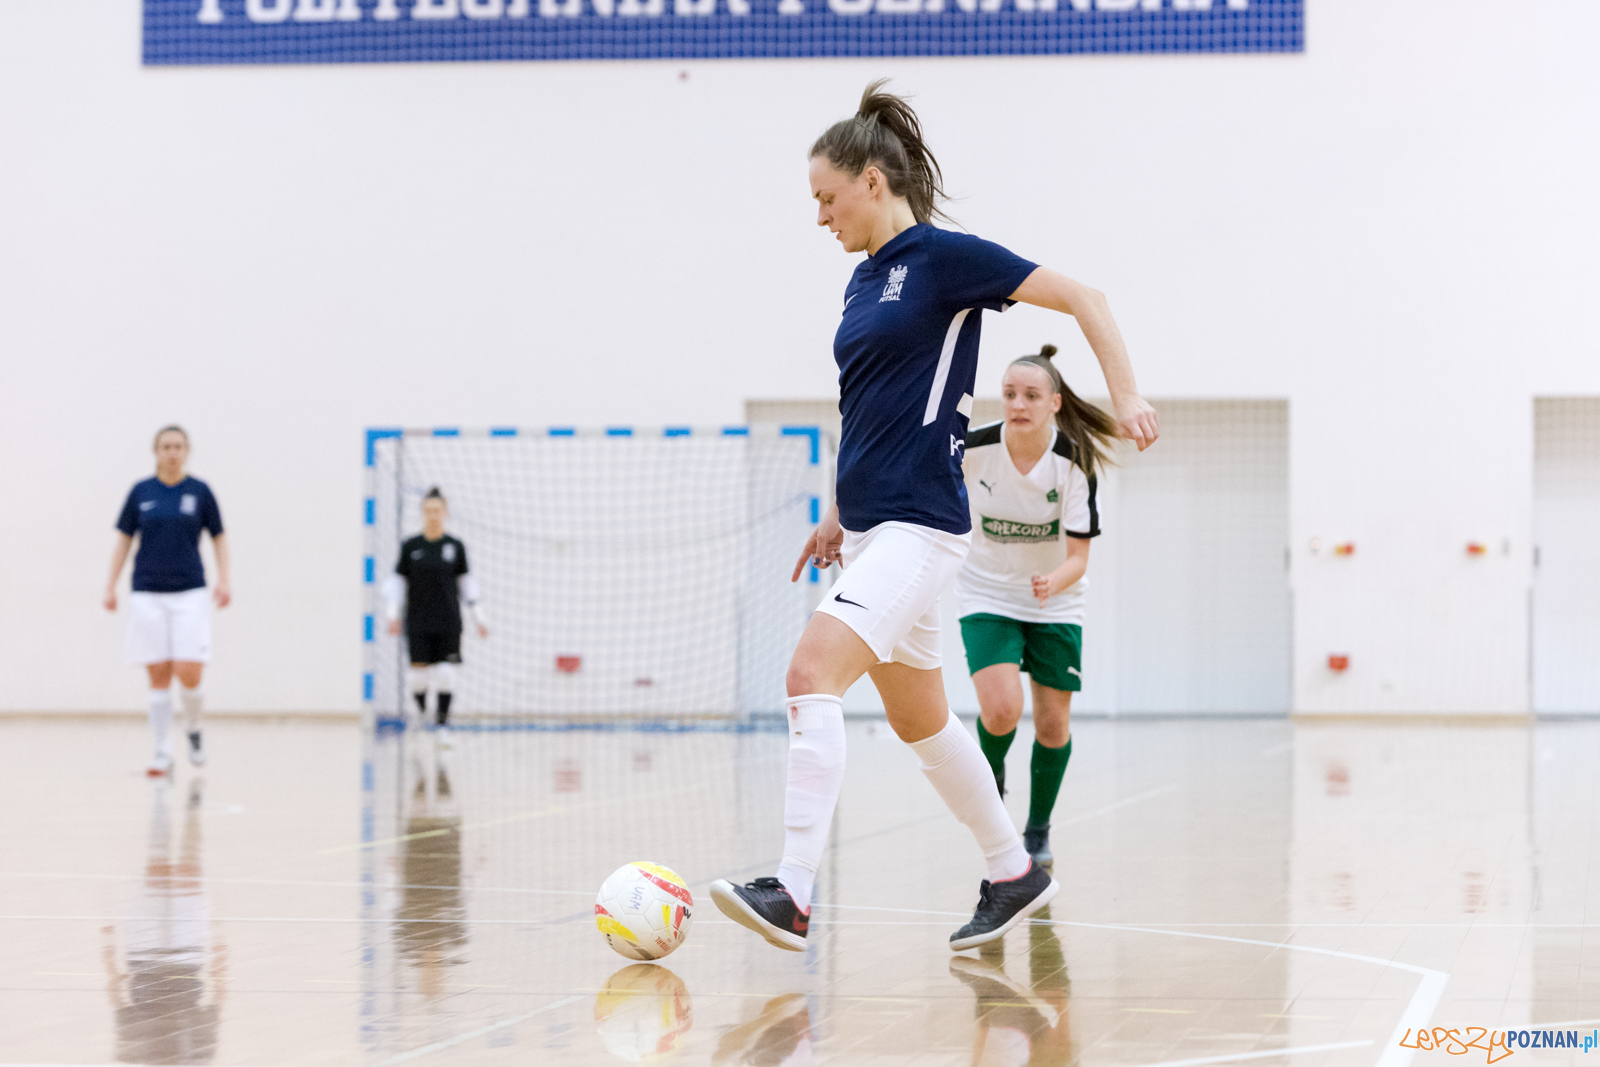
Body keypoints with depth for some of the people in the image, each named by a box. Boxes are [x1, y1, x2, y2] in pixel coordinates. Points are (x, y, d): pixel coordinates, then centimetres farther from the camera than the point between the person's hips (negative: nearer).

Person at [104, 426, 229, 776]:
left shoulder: (199, 491, 3)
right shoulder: (140, 492, 4)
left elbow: (218, 537, 9)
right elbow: (124, 539, 9)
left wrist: (223, 580, -2)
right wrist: (111, 585, 4)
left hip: (190, 592, -1)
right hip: (147, 594, 1)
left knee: (189, 673, -11)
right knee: (158, 676, 0)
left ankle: (193, 730, 17)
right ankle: (163, 752, 6)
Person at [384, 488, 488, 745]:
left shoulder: (455, 547, 2)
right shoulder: (410, 546, 0)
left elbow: (466, 583, 10)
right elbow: (397, 581, 6)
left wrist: (478, 616, 10)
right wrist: (393, 613, -1)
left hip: (448, 622, 0)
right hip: (418, 622, 0)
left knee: (446, 673, -8)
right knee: (419, 673, -2)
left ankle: (442, 723, 2)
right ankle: (420, 711, 27)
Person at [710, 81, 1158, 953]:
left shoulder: (943, 256, -8)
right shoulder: (865, 280, 16)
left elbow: (1083, 299, -6)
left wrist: (1125, 396, -15)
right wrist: (840, 513, 23)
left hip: (920, 524, -9)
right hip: (872, 524, 9)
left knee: (812, 675, -21)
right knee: (919, 720, 15)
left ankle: (792, 895, -25)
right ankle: (1012, 873, 28)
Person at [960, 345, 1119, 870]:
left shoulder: (1074, 462, -19)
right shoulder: (974, 447, -19)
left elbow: (1078, 556, -19)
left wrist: (1055, 582, -39)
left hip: (1054, 604, 1)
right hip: (987, 596, -1)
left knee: (1052, 725, 2)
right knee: (1001, 709, -21)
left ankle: (1038, 829, 25)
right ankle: (990, 770, 14)